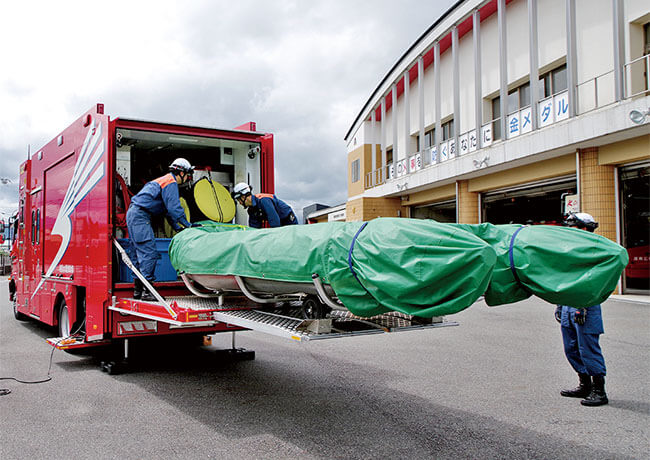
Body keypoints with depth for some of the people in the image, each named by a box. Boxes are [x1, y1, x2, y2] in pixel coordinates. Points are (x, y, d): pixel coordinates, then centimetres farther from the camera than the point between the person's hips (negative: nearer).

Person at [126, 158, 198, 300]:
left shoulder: (165, 180, 25)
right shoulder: (171, 182, -8)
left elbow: (169, 209, 25)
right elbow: (174, 207, -16)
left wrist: (177, 228, 19)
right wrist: (187, 224, -11)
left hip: (133, 214, 11)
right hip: (139, 215, -11)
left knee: (140, 254, 12)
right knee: (149, 252, -14)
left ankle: (137, 290, 14)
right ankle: (147, 291, -16)